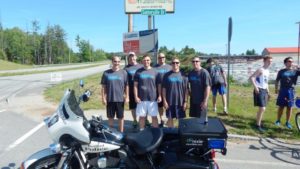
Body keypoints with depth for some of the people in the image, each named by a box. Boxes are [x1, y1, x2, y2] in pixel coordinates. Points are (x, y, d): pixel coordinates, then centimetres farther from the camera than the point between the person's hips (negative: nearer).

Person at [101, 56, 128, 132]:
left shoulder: (123, 73, 0)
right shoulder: (106, 73, 0)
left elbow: (126, 86, 3)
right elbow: (103, 86, 3)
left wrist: (127, 97, -1)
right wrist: (103, 98, -1)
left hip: (120, 99, 0)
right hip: (110, 99, 1)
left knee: (121, 117, 10)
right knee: (110, 117, 13)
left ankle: (121, 132, 25)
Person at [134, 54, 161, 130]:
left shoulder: (155, 72, 4)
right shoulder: (138, 72, 4)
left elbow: (159, 85, 6)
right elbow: (135, 85, 3)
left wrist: (159, 95, -3)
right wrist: (136, 97, -4)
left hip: (153, 98, 0)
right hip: (141, 99, 0)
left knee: (154, 116, 7)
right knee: (142, 116, 10)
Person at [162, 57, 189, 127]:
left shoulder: (183, 75, 0)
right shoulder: (167, 75, 0)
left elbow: (186, 90, 1)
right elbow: (164, 89, 2)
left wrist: (185, 101, -4)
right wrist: (164, 101, -4)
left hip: (180, 102, 0)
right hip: (169, 101, 0)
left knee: (181, 119, 9)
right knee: (170, 119, 11)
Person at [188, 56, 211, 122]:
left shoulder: (204, 73, -14)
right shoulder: (190, 73, 4)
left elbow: (208, 87, -16)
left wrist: (205, 101, -18)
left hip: (201, 101, -5)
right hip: (192, 100, 6)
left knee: (202, 120, 6)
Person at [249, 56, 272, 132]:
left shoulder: (267, 71, 16)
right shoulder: (260, 70, -12)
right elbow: (251, 78, -23)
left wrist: (268, 92, 23)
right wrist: (255, 87, -26)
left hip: (264, 91, 9)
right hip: (259, 90, -9)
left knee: (262, 109, 13)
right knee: (262, 108, -13)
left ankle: (259, 123, 25)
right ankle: (258, 125, -3)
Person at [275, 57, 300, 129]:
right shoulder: (281, 71, 2)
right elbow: (277, 81, 5)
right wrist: (276, 89, 0)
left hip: (291, 91, 2)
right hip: (282, 90, -2)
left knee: (289, 107, 7)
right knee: (281, 106, 4)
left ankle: (287, 122, 18)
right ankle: (278, 120, 17)